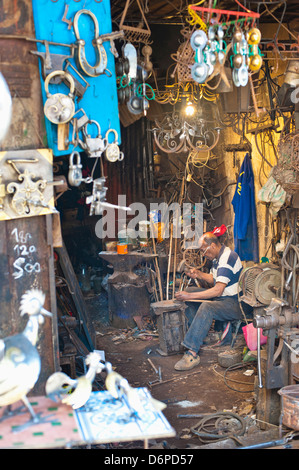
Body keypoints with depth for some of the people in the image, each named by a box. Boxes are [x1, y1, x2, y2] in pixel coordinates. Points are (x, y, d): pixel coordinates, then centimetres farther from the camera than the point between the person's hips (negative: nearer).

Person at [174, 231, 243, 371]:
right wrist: (199, 274, 4)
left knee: (206, 307, -36)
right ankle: (194, 332, 4)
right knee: (189, 291, 8)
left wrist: (189, 296, -28)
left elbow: (218, 290, -29)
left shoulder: (227, 258, -22)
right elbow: (214, 280, 23)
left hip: (234, 303, -11)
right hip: (221, 297, 11)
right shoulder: (217, 257, 10)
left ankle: (192, 352, -40)